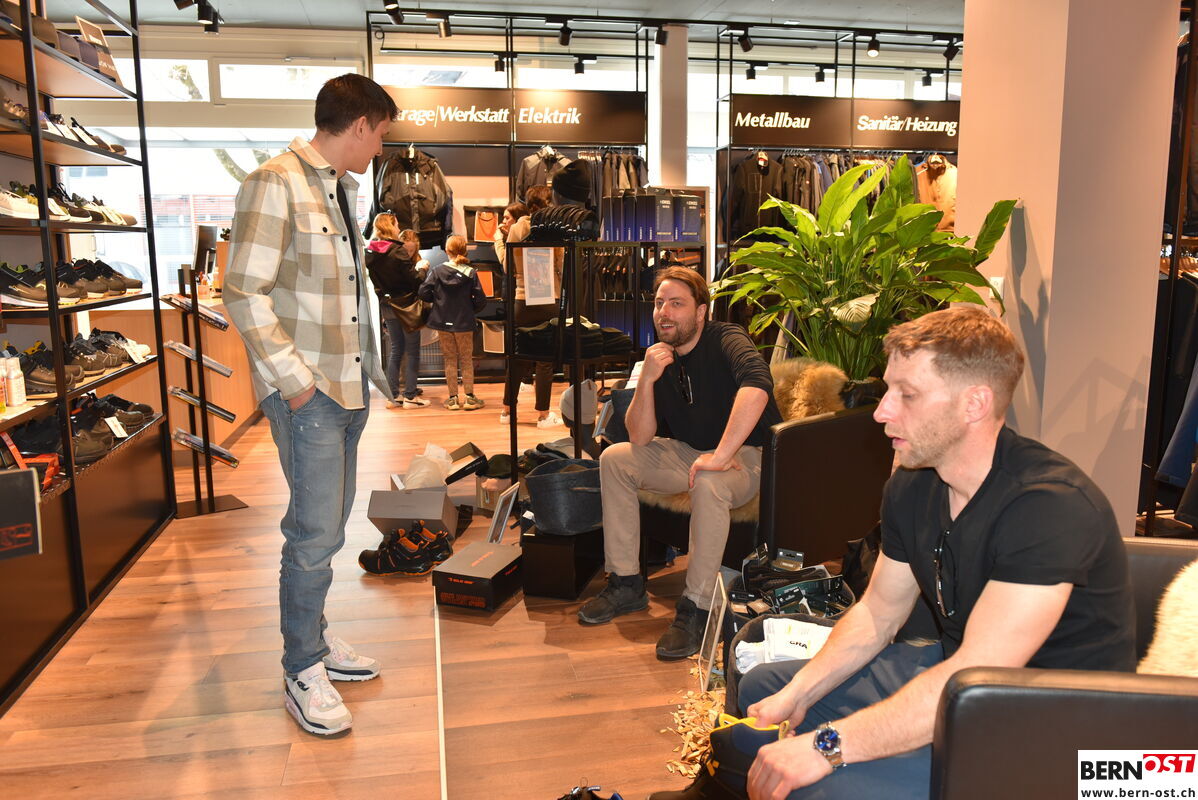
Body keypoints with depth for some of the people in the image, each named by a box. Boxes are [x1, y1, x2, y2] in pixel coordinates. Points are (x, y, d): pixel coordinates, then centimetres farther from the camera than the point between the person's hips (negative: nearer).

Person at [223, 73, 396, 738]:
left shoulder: (344, 189, 15)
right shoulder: (275, 183, -11)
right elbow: (244, 294, -16)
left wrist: (368, 367, 13)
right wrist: (294, 379, -16)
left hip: (350, 384, 8)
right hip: (307, 390, -8)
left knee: (326, 526, 16)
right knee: (316, 533, -3)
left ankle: (313, 637, 31)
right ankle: (302, 672, 14)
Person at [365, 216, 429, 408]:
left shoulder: (370, 252, 3)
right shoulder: (399, 252, -18)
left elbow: (376, 280, 10)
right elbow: (414, 280, -17)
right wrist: (422, 268, 2)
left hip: (386, 305, 7)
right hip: (405, 305, -7)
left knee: (396, 350, 15)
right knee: (412, 352, 2)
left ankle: (394, 395, 16)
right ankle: (410, 396, 3)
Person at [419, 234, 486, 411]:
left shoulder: (436, 271, -6)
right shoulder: (471, 273, -8)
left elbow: (424, 293, -10)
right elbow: (480, 299, -10)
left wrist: (437, 300, 10)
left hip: (443, 322, 1)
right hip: (464, 323, -1)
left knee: (450, 360, 11)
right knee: (466, 360, 11)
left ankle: (453, 398, 13)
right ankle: (470, 397, 12)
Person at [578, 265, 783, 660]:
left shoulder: (726, 340, -18)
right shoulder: (661, 359, 0)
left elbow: (757, 384, -42)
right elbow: (640, 439, -7)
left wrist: (720, 456, -43)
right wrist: (646, 380, -22)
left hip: (749, 455, -7)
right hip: (690, 452, 7)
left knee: (708, 483, -38)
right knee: (614, 459, -5)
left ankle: (696, 609, -25)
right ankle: (626, 583, 1)